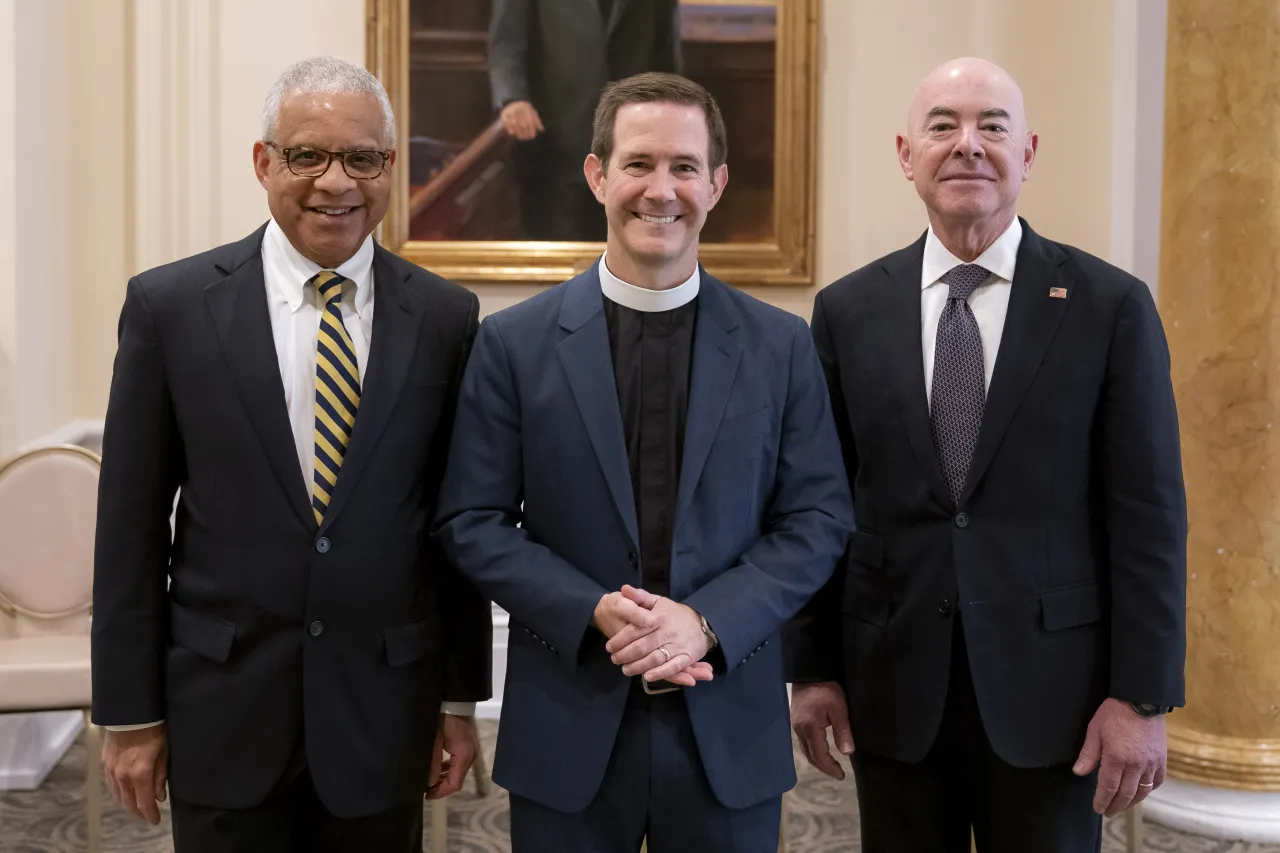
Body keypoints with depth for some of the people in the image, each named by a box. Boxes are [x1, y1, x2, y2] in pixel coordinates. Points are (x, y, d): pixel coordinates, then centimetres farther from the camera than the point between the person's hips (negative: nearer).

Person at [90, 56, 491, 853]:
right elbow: (131, 526, -2)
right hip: (221, 707, -1)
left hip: (384, 711, 1)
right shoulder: (170, 305, -4)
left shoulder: (445, 316, -1)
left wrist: (461, 698, 5)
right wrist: (130, 711, -1)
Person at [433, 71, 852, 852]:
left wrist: (705, 622, -14)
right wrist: (595, 614, -15)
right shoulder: (515, 342, -1)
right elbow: (472, 521, -1)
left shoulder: (782, 345, 2)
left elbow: (818, 519, 0)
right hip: (566, 727, 0)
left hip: (729, 726, 1)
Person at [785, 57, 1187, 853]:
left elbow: (1149, 514, -5)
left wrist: (1143, 696, -8)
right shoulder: (848, 310, 2)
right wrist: (812, 668, 4)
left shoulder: (1111, 306, -4)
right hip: (892, 689, 2)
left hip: (1050, 688, -1)